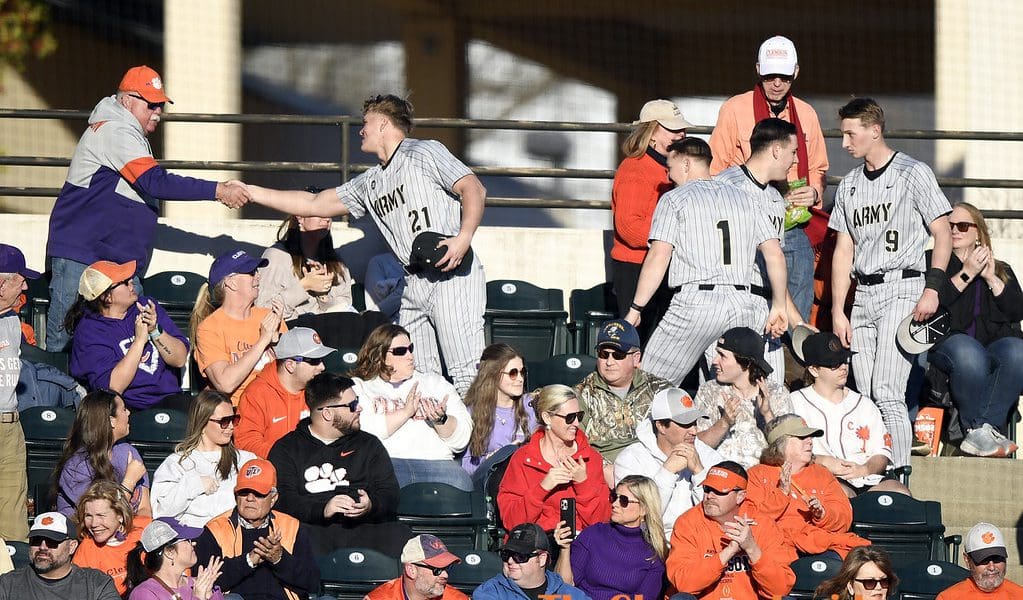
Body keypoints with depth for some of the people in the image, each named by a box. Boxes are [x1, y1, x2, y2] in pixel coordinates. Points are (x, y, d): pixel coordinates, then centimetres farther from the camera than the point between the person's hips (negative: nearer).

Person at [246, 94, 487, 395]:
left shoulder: (424, 153, 2)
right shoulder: (369, 184, 23)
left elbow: (474, 189, -7)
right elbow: (314, 204, 26)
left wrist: (464, 238, -23)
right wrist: (250, 192, 24)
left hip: (453, 274, -8)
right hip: (415, 285, 8)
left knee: (466, 376, -17)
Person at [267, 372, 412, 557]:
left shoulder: (369, 445, 24)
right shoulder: (286, 449, 14)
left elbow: (390, 493, 14)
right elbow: (284, 499, 0)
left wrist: (371, 506, -10)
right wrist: (322, 510, -18)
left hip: (364, 526, 3)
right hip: (313, 529, -3)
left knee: (400, 536, -31)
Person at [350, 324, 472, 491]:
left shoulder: (436, 383, 24)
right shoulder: (359, 387, 15)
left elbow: (461, 439, 15)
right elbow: (360, 430, -7)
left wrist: (441, 420, -6)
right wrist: (406, 412, -4)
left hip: (435, 462, 3)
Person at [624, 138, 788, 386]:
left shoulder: (674, 200, 4)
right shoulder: (744, 198, 18)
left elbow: (658, 258, -6)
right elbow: (775, 255, 12)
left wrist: (636, 309, -3)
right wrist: (779, 306, 17)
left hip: (694, 301, -5)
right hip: (738, 303, 5)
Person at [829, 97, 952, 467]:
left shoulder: (913, 173, -2)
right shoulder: (849, 186, 16)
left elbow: (943, 234, -4)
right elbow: (843, 250, 17)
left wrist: (933, 288, -15)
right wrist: (837, 311, 9)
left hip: (902, 290, -7)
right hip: (863, 295, 7)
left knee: (887, 393, -17)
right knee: (866, 397, 3)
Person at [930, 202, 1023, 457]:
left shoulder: (1002, 271, 26)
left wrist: (991, 278, 0)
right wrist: (967, 274, -4)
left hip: (995, 344, 3)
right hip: (946, 341, -3)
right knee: (967, 352, -41)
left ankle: (979, 433, -36)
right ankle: (978, 430, -31)